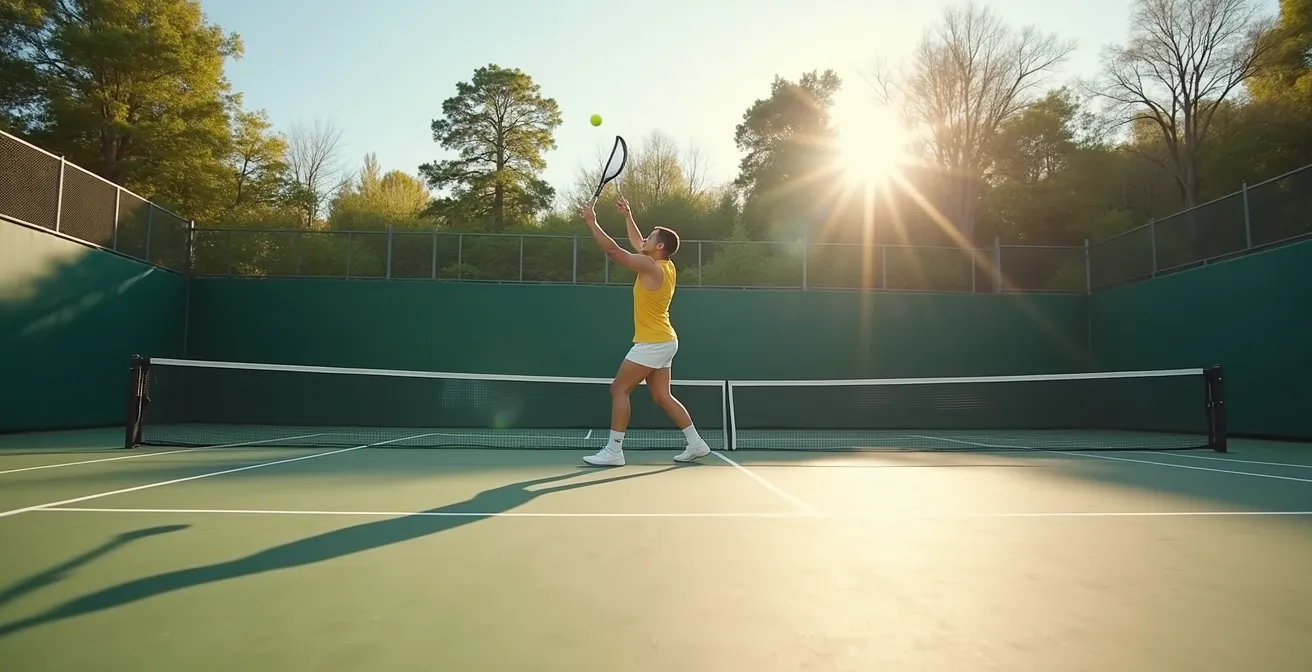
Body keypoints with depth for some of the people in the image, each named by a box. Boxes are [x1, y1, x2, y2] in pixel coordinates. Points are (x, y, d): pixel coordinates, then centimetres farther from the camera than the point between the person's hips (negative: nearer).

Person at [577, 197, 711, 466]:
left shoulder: (651, 268, -17)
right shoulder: (666, 267, 9)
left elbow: (612, 249, -17)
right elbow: (637, 245, 26)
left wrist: (592, 221, -9)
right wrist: (627, 216, 28)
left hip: (653, 343, -10)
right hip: (662, 342, 10)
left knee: (619, 389, -5)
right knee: (662, 396, 13)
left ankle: (613, 451, -4)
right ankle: (696, 444, 16)